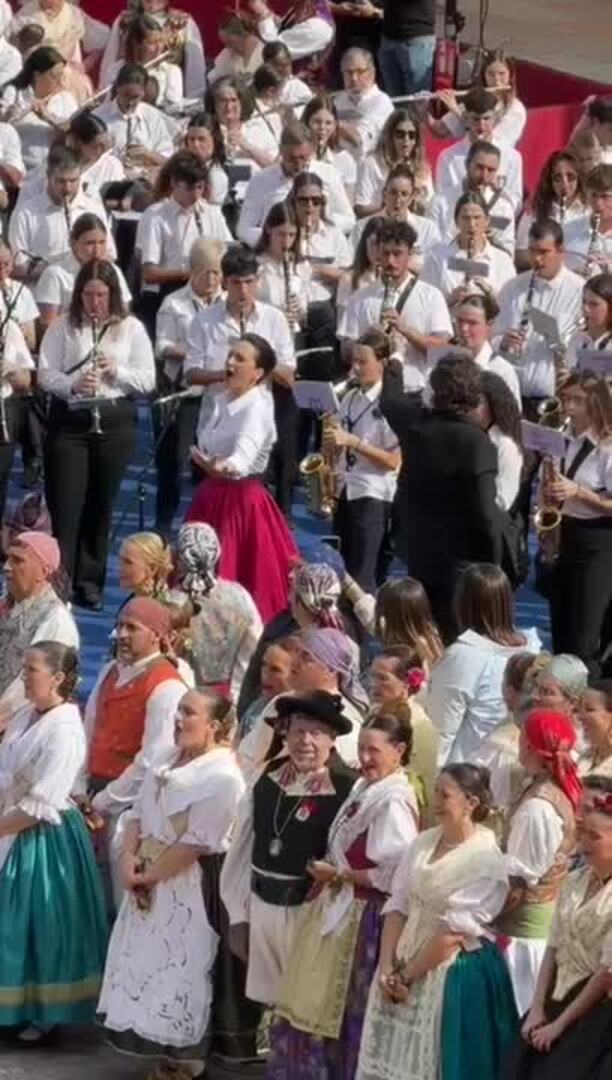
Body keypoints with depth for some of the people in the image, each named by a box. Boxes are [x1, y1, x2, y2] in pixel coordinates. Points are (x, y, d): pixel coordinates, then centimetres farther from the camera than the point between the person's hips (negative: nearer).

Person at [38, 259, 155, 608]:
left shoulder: (131, 328, 3)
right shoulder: (63, 327, 2)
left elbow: (148, 380, 2)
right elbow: (45, 374, -2)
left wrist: (117, 372, -15)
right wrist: (73, 385, -19)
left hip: (115, 422, 1)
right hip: (69, 421, -1)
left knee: (101, 503, 8)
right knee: (66, 503, -5)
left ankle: (90, 580, 17)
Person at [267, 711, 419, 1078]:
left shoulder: (394, 802, -19)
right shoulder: (365, 789, 9)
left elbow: (397, 874, -25)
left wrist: (340, 876, -16)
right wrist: (330, 875, 2)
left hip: (363, 920, -9)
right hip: (339, 912, 9)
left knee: (347, 1013, 3)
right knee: (318, 1005, 15)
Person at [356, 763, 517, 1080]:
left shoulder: (486, 861, -14)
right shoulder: (423, 843, 7)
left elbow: (454, 932, -17)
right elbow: (397, 907, 4)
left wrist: (406, 976, -14)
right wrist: (387, 968, -8)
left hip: (455, 975, -6)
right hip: (405, 966, 6)